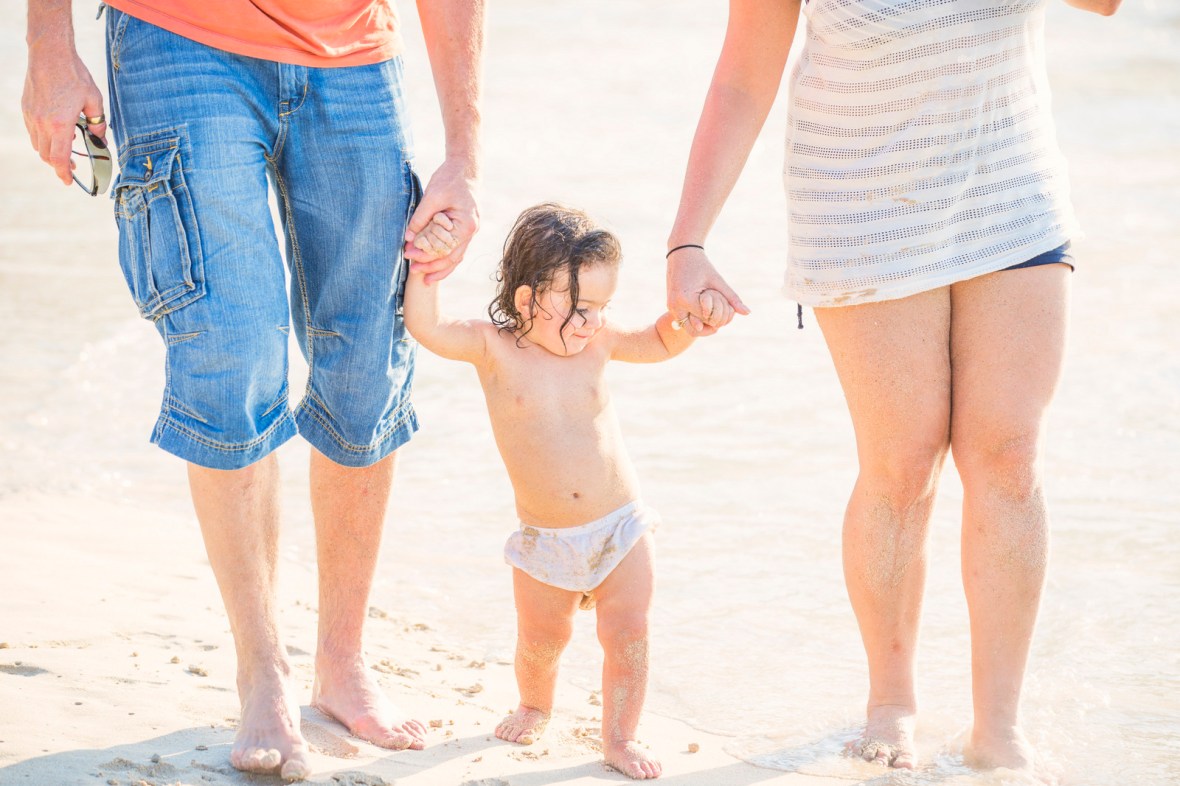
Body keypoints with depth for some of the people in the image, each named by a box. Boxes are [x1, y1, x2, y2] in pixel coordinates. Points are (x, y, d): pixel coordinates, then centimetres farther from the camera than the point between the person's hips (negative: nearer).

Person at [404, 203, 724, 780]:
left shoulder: (594, 342, -4)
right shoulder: (493, 348, -13)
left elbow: (662, 343, 6)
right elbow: (426, 328, -25)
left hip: (621, 527, 1)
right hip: (545, 541, -1)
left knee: (627, 633, -2)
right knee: (540, 639, 11)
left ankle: (620, 735, 16)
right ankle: (535, 706, 43)